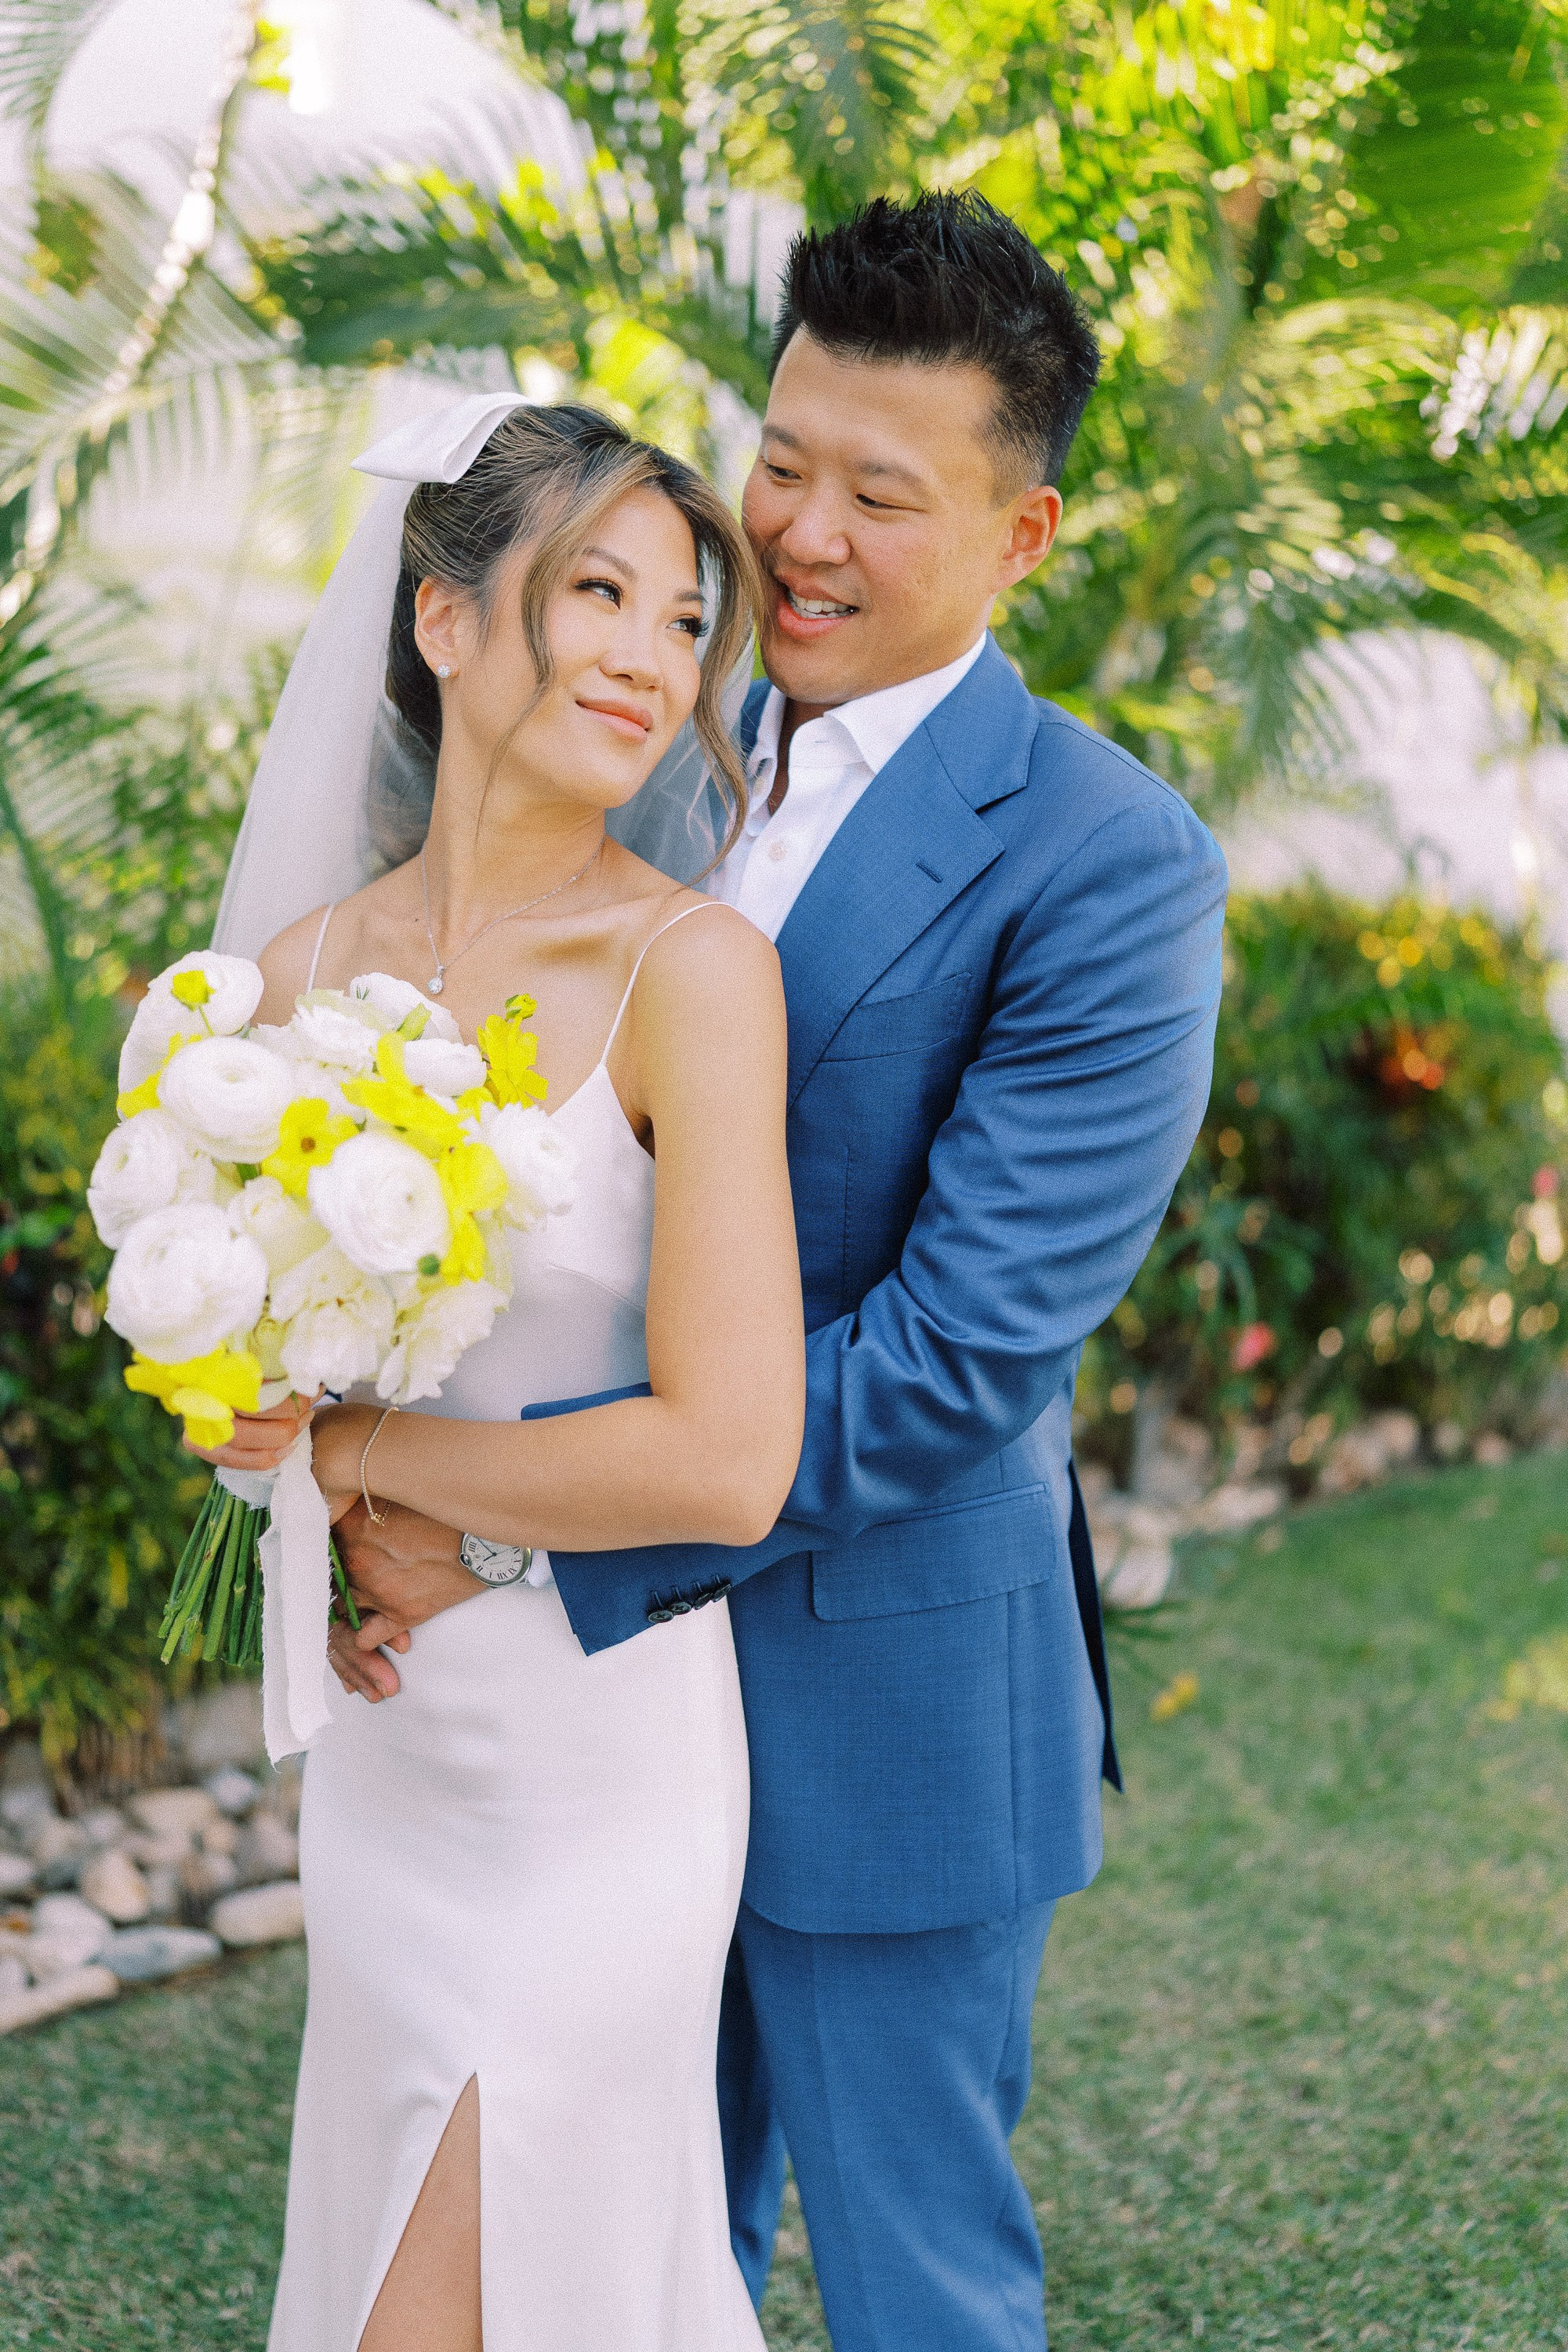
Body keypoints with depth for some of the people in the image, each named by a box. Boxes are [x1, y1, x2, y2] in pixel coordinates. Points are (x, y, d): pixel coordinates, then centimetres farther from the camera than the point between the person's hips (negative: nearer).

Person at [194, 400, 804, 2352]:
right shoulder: (312, 968, 0)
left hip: (595, 1767, -6)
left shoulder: (692, 967, -18)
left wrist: (366, 1453, -14)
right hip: (380, 1742, 6)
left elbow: (728, 1462, -25)